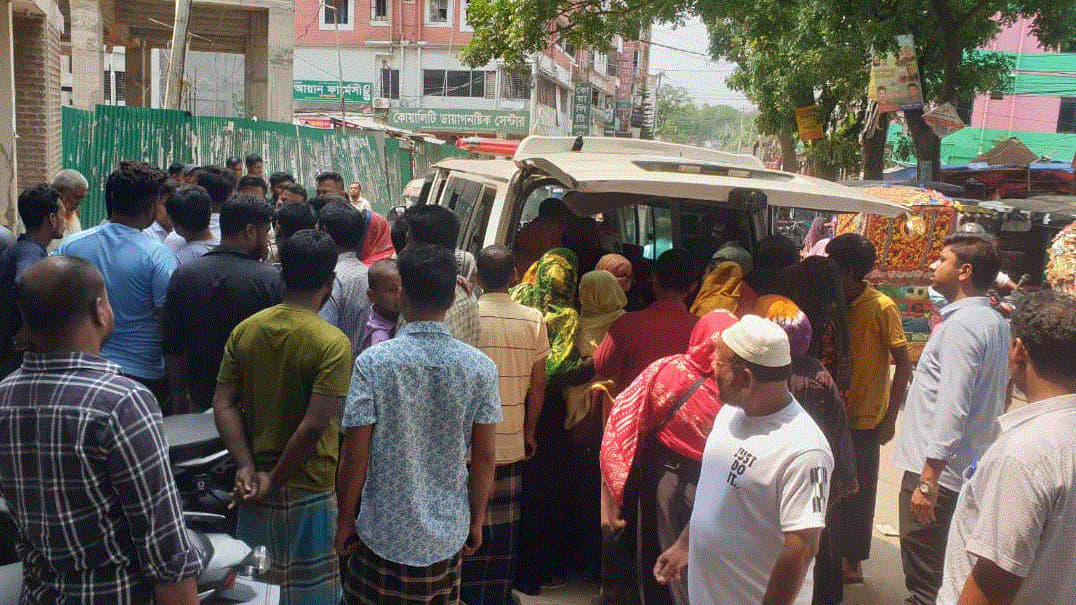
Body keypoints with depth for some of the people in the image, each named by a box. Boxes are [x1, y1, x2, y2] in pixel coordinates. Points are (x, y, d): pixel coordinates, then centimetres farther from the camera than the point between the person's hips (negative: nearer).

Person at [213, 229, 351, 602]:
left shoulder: (245, 330, -1)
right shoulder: (332, 344, -19)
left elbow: (223, 404, -4)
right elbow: (315, 425, -24)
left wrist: (247, 466, -7)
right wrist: (276, 480, -15)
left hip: (254, 485, 5)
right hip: (309, 492, -5)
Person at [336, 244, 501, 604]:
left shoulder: (373, 362, -15)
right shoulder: (481, 367, -8)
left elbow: (355, 457, -12)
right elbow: (485, 457, -3)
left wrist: (345, 521, 3)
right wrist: (477, 521, 10)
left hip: (384, 534, -2)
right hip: (449, 533, 3)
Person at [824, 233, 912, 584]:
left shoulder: (881, 307, -14)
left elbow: (903, 365, -12)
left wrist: (890, 418, -13)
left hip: (863, 419, -5)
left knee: (857, 491, 6)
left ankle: (853, 562, 21)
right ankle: (835, 553, 29)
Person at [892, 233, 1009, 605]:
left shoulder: (961, 325, -18)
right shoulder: (996, 323, 13)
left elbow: (952, 408, -24)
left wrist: (928, 481, -24)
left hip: (937, 469, -10)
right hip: (971, 467, 10)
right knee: (950, 575, 20)